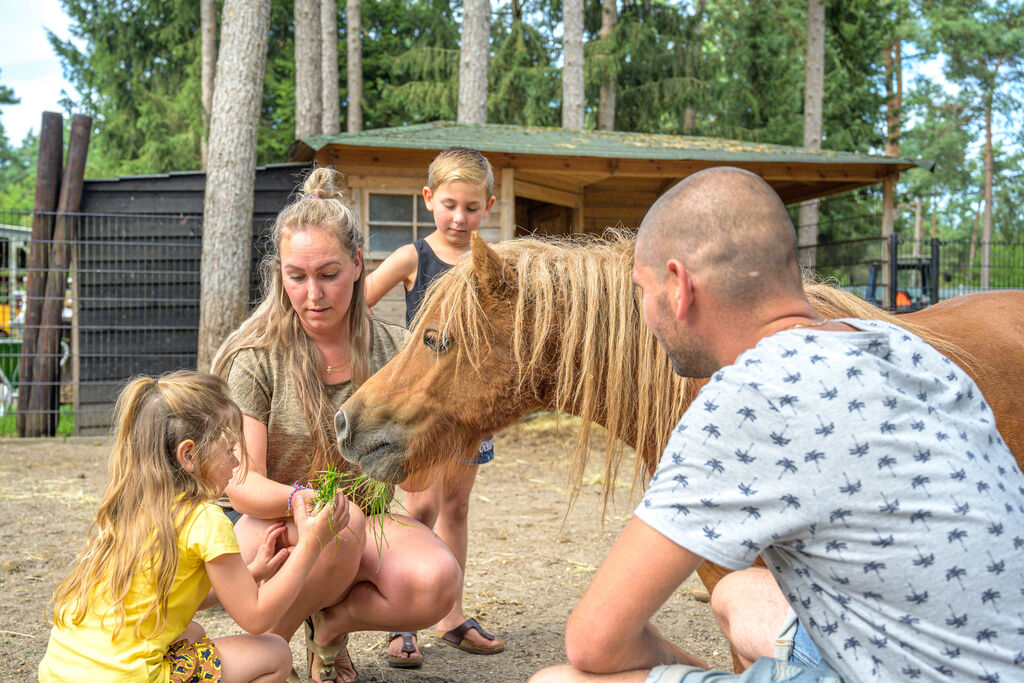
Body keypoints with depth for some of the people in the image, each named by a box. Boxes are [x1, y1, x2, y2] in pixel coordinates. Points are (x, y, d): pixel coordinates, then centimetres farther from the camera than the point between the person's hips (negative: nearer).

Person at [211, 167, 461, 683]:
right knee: (342, 525, -36)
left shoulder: (392, 349, -3)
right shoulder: (257, 355, -11)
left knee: (437, 581, -27)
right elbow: (242, 485, -16)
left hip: (364, 515, 3)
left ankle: (330, 627, 5)